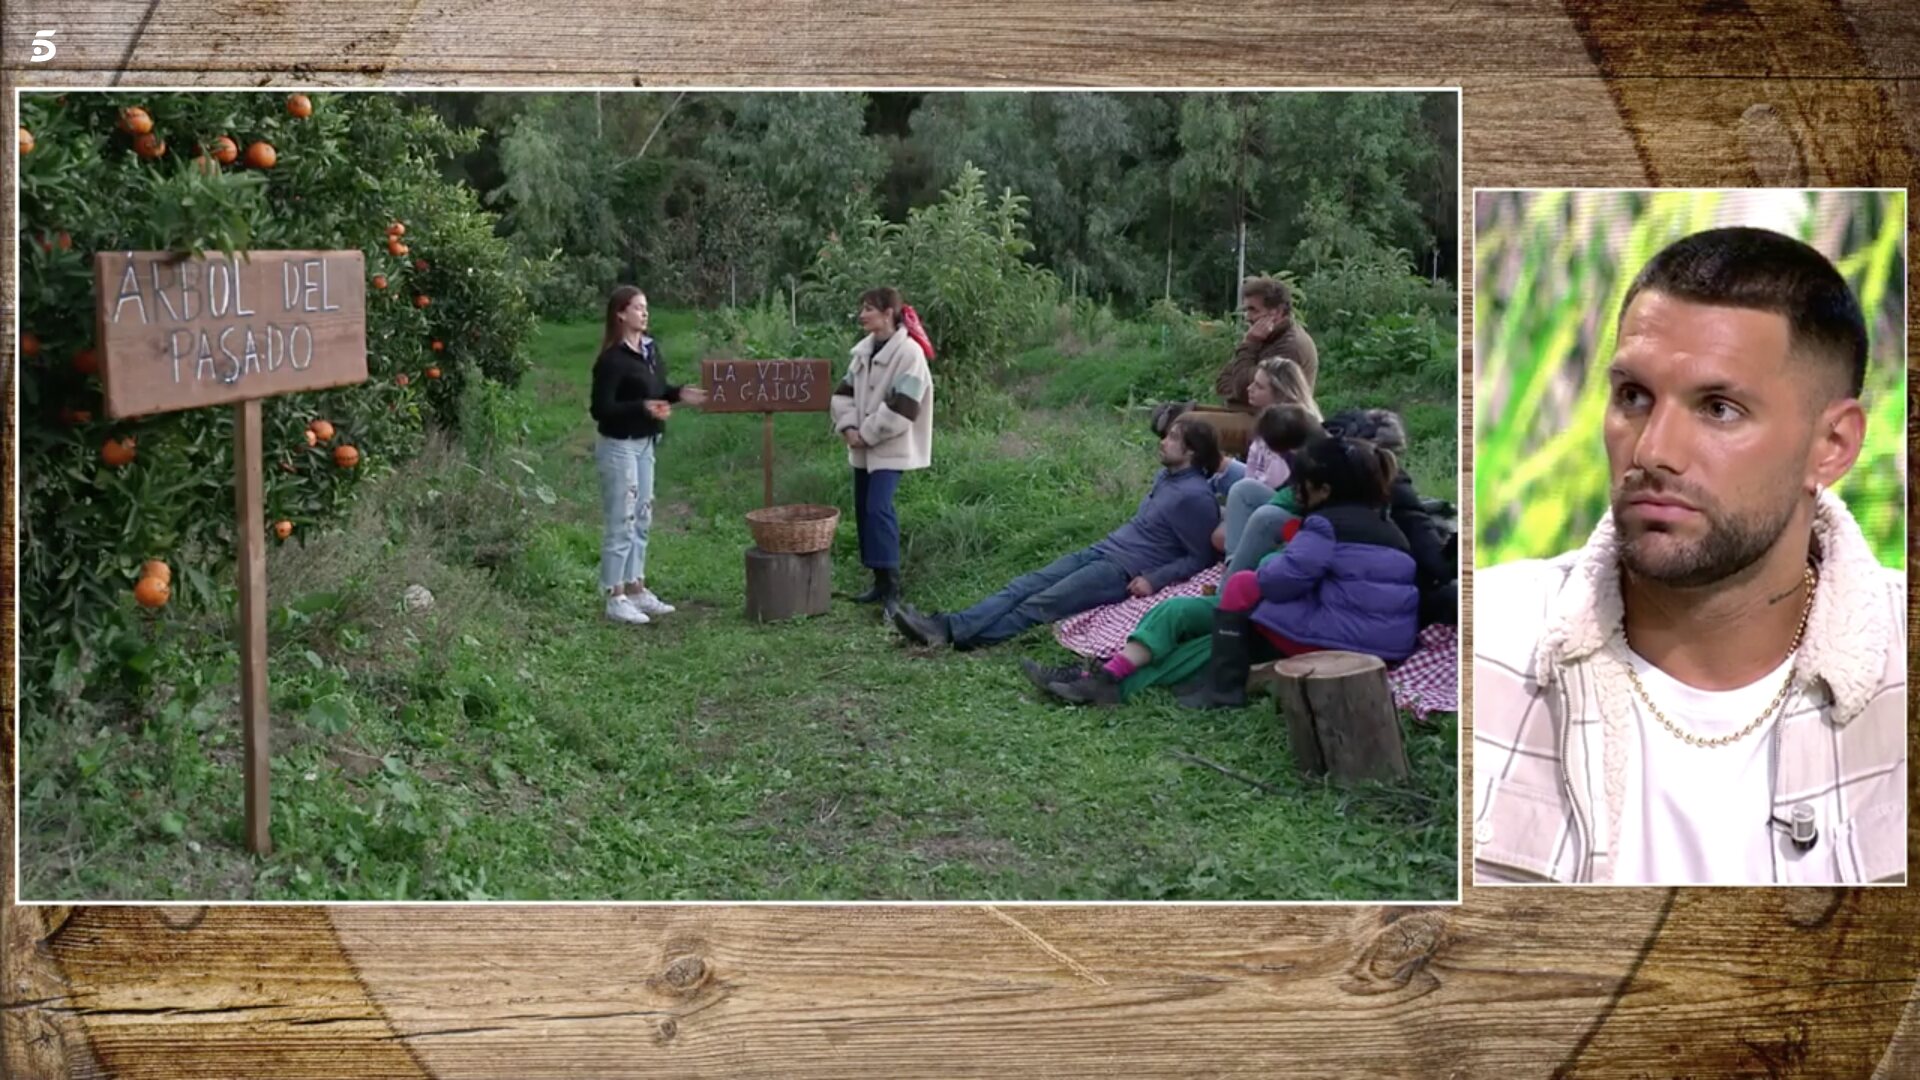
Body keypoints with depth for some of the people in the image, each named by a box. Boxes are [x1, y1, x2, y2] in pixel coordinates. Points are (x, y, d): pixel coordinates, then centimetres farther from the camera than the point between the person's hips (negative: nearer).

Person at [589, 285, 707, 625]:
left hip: (645, 443, 9)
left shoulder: (650, 348, 6)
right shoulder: (612, 359, -18)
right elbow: (600, 408, -20)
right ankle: (615, 598, 7)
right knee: (620, 523, -2)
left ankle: (636, 589, 27)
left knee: (641, 520, 16)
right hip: (618, 446, -8)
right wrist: (642, 408, -30)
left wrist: (678, 394, -2)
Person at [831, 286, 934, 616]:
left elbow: (902, 407, -20)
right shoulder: (864, 350, 9)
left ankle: (892, 586, -13)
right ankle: (880, 581, 18)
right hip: (863, 447, 8)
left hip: (891, 447, -8)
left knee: (879, 507, -18)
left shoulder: (909, 352, -15)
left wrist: (868, 434, -15)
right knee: (863, 509, 9)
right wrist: (848, 426, -5)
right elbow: (845, 391, 13)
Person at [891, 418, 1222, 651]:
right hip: (1101, 551, 9)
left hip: (1125, 572, -9)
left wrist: (1154, 579, -20)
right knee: (1024, 586, -8)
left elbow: (1200, 558, -13)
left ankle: (959, 636, -24)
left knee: (1042, 604, -18)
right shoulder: (1165, 477, 16)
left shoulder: (1194, 496, -13)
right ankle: (945, 626, -20)